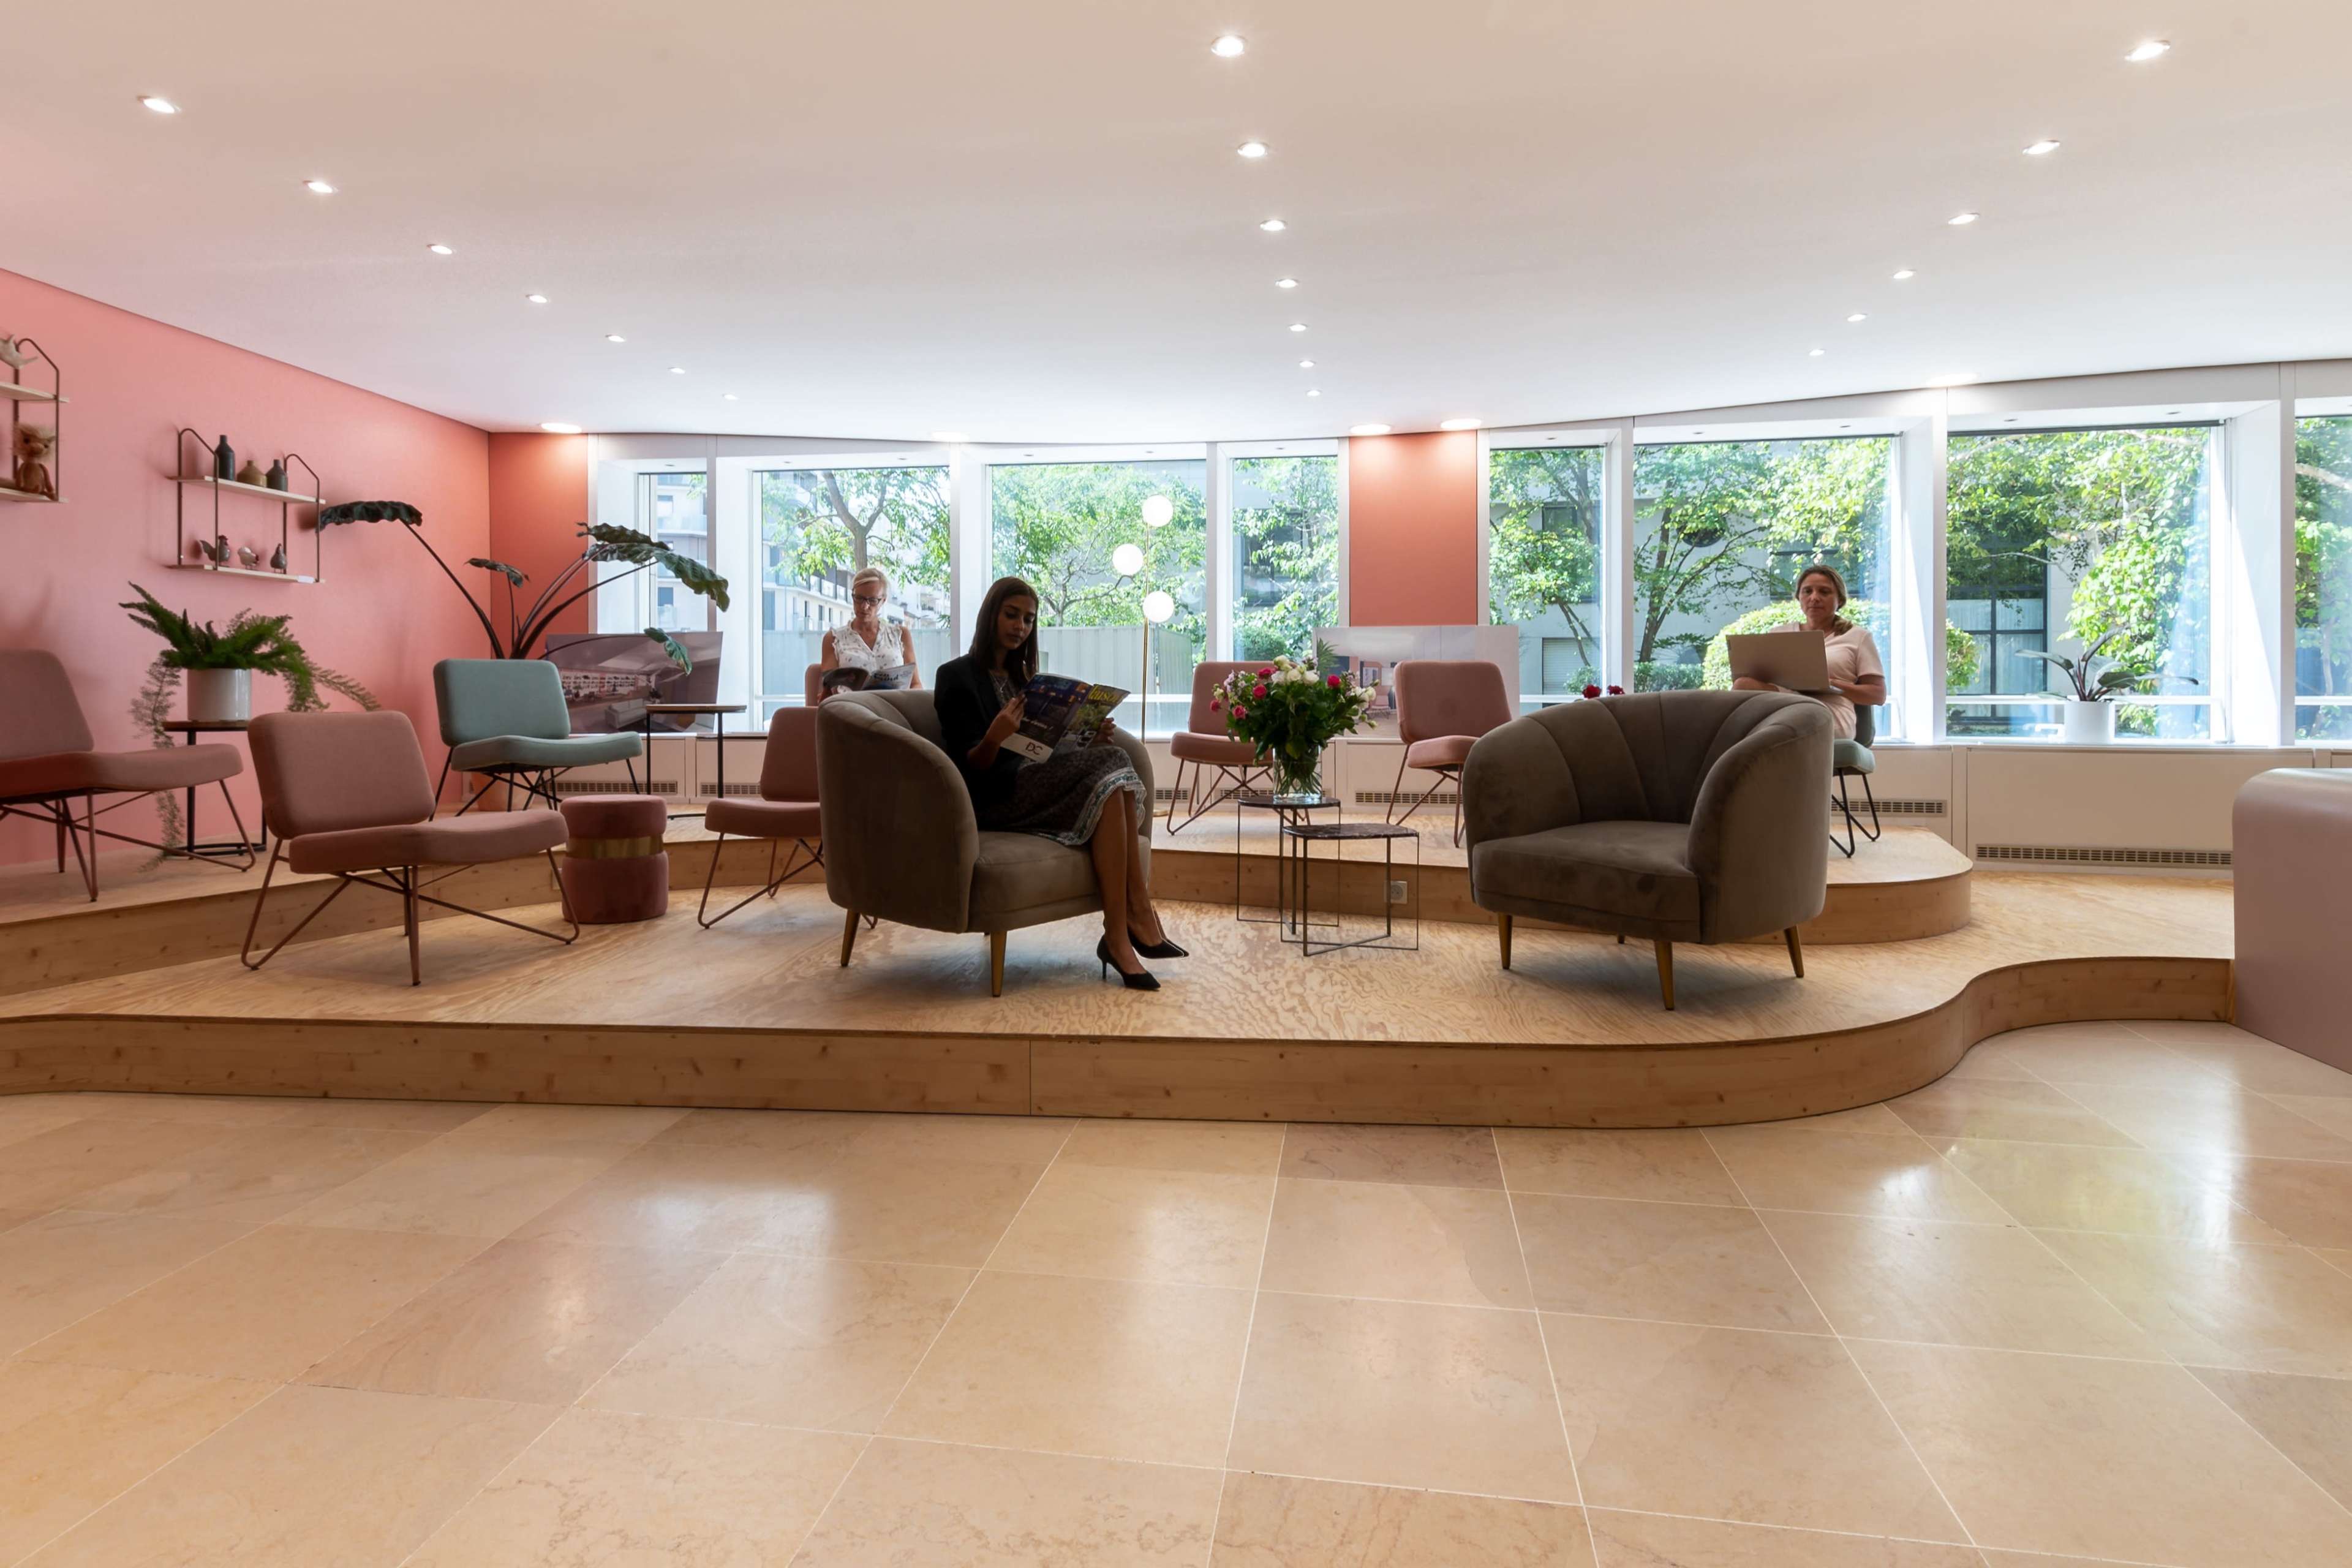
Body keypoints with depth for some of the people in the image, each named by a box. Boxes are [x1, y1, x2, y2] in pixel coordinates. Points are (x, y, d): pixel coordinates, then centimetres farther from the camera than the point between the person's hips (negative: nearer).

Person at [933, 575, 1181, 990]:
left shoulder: (1021, 676, 26)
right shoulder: (956, 676, 2)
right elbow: (969, 766, -8)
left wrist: (1091, 745, 1)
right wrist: (994, 738, -30)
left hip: (1037, 788, 7)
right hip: (995, 798, -7)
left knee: (1111, 783, -27)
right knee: (1111, 770, -28)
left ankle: (1120, 936, -32)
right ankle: (1139, 918, -31)